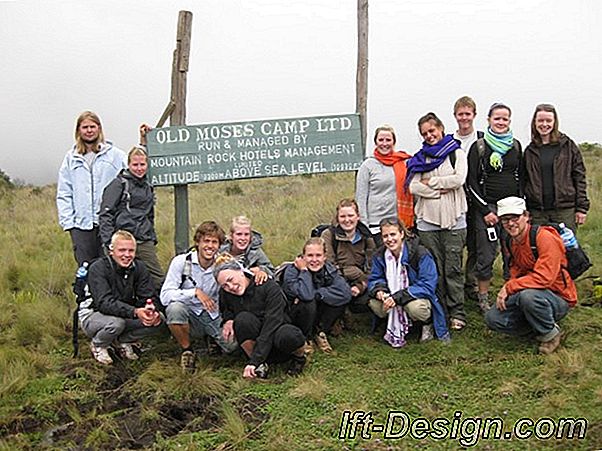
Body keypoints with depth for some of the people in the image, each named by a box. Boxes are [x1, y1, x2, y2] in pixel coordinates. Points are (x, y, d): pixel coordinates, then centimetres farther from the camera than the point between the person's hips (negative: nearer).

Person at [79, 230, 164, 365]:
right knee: (115, 323, -37)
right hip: (93, 315, -5)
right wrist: (135, 312, -48)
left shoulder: (138, 267, -6)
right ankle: (98, 345, -2)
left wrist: (152, 311, -35)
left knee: (158, 321, -17)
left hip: (126, 315, 5)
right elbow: (105, 303, -33)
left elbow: (148, 297, -10)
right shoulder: (98, 268, -22)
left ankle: (121, 341, 7)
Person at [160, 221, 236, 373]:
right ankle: (187, 350, -8)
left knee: (234, 344, -16)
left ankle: (212, 338, 20)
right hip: (189, 316, -3)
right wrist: (195, 292, -28)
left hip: (214, 317, 3)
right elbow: (165, 295, -17)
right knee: (175, 308, -33)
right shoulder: (181, 261, -11)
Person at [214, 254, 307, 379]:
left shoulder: (269, 287, -20)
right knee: (243, 319, -29)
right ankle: (260, 364, -13)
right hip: (254, 340, 2)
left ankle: (299, 356, -2)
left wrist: (253, 361, -34)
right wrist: (229, 321, -8)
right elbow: (226, 311, 19)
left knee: (288, 335, -38)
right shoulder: (225, 294, -5)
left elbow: (271, 326, -28)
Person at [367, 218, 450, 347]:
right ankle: (396, 324, 5)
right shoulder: (380, 255, -5)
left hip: (418, 297, -4)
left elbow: (428, 286, -24)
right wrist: (379, 290, -25)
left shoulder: (420, 253, -21)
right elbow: (374, 279, 2)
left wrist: (398, 297, -33)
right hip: (392, 297, 4)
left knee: (416, 307, -38)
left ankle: (428, 324, 0)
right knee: (374, 304, -26)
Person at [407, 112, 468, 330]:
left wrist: (430, 182, -4)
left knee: (453, 269, -1)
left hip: (453, 220, -2)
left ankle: (457, 313, 6)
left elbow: (459, 179, -10)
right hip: (427, 221, 3)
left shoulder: (456, 153, 7)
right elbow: (413, 186, 1)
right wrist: (439, 190, -9)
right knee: (434, 270, 5)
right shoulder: (420, 158, 14)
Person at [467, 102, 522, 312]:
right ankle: (483, 297, 12)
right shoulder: (479, 147, -1)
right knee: (486, 256, -1)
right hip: (486, 207, -3)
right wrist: (485, 210, -9)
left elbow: (521, 177, 15)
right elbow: (471, 182, -4)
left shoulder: (515, 145, 11)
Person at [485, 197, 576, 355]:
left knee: (528, 295, -40)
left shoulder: (545, 238, -22)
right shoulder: (512, 242, 5)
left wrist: (509, 287, -24)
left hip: (559, 298, -7)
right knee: (493, 319, -10)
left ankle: (550, 333, -11)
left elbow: (544, 278, -30)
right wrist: (504, 293, -6)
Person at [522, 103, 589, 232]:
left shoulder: (568, 146, 4)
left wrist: (582, 207, -3)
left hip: (565, 210, -2)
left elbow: (579, 177, 2)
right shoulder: (530, 151, 10)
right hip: (537, 213, 2)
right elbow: (525, 181, 11)